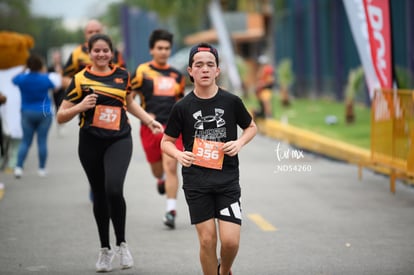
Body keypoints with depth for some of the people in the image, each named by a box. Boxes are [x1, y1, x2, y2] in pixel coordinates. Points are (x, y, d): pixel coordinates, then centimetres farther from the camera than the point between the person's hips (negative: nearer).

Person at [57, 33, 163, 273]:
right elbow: (61, 117, -1)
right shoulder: (81, 79, -1)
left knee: (114, 189, -21)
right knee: (99, 195, 8)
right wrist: (80, 106, -18)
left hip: (119, 140, 0)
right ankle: (105, 249, 24)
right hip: (91, 143, 0)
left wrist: (150, 121, 18)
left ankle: (122, 244, -3)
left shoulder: (122, 75, 7)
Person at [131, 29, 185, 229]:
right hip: (151, 128, -1)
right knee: (157, 170, 12)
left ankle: (171, 210, -12)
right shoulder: (142, 72, -1)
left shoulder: (176, 75, 11)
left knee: (171, 166, -14)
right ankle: (161, 180, 50)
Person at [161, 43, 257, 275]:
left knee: (231, 240, -7)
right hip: (196, 180, 0)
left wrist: (239, 143, -5)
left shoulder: (231, 102, -1)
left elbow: (251, 127, 15)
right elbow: (166, 141, 8)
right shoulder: (183, 107, -1)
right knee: (207, 240, -2)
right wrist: (179, 155, -13)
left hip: (227, 178, 0)